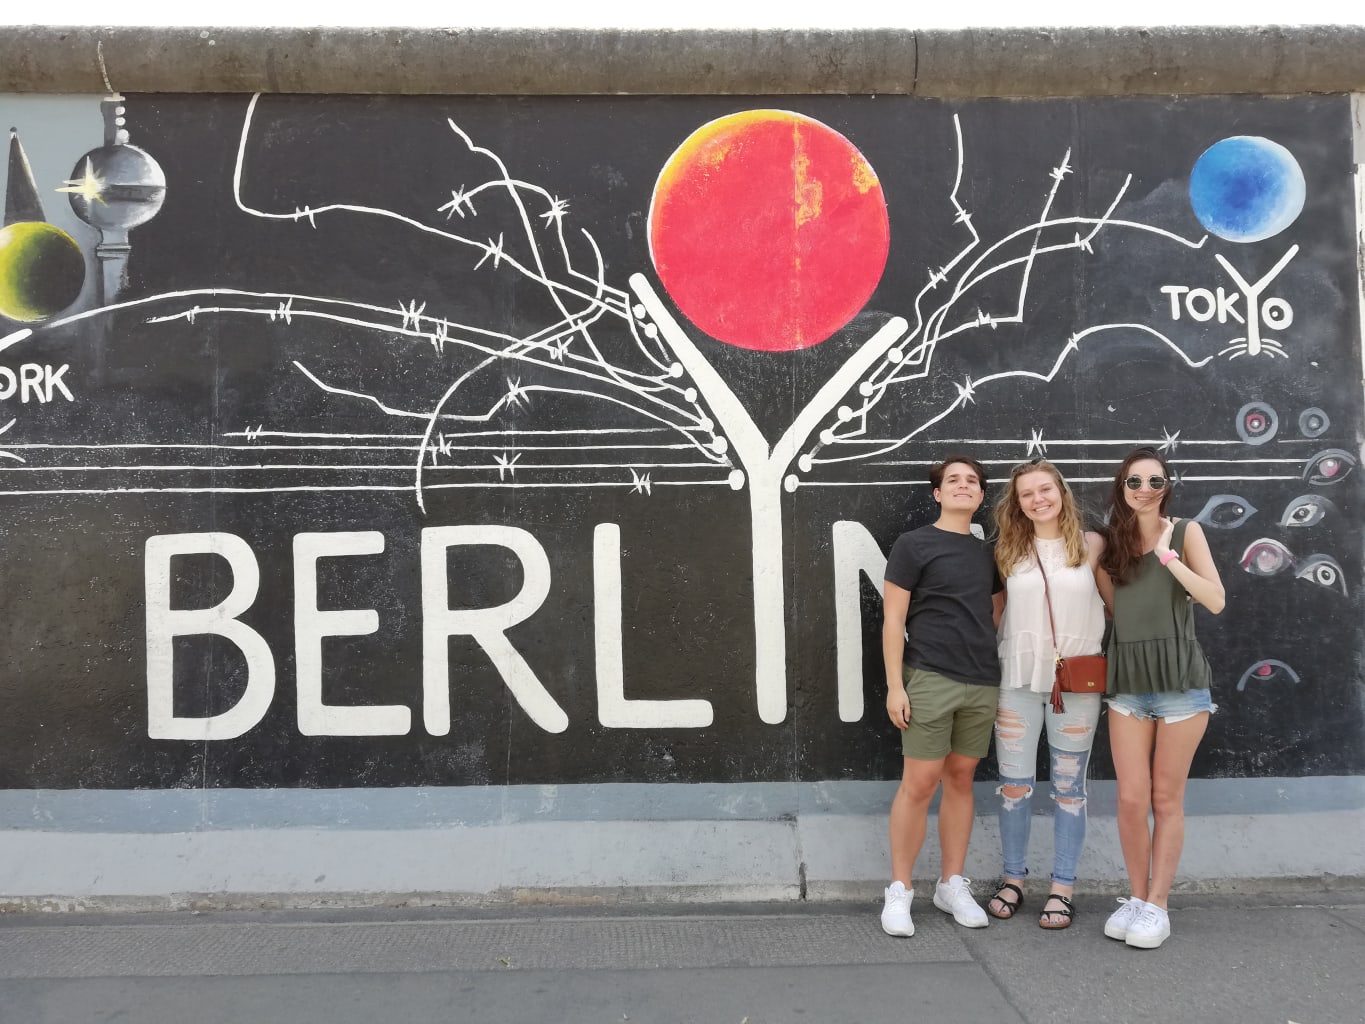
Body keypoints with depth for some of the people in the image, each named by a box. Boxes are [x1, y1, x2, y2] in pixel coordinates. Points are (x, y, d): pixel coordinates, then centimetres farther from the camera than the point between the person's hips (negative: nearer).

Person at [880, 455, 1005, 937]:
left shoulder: (987, 552, 14)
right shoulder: (913, 544, -1)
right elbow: (893, 617, -5)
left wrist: (1000, 670, 9)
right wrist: (894, 685, -11)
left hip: (982, 682, 5)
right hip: (930, 679, -5)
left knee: (960, 779, 11)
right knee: (919, 784, -4)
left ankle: (952, 885, 22)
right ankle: (899, 890, 8)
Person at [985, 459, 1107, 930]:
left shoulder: (1091, 546, 2)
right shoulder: (1010, 552, 5)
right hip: (1018, 680, 1)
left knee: (1068, 787, 6)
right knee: (1014, 785, 5)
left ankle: (1062, 889, 17)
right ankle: (1013, 879, 21)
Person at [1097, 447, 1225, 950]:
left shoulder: (1185, 532, 0)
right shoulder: (1110, 542, 7)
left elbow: (1216, 600, -10)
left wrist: (1167, 555, -16)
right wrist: (1087, 558, 0)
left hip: (1179, 679, -2)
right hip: (1127, 681, 2)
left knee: (1167, 799, 5)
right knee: (1131, 798, 2)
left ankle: (1158, 905, 15)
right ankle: (1137, 897, 18)